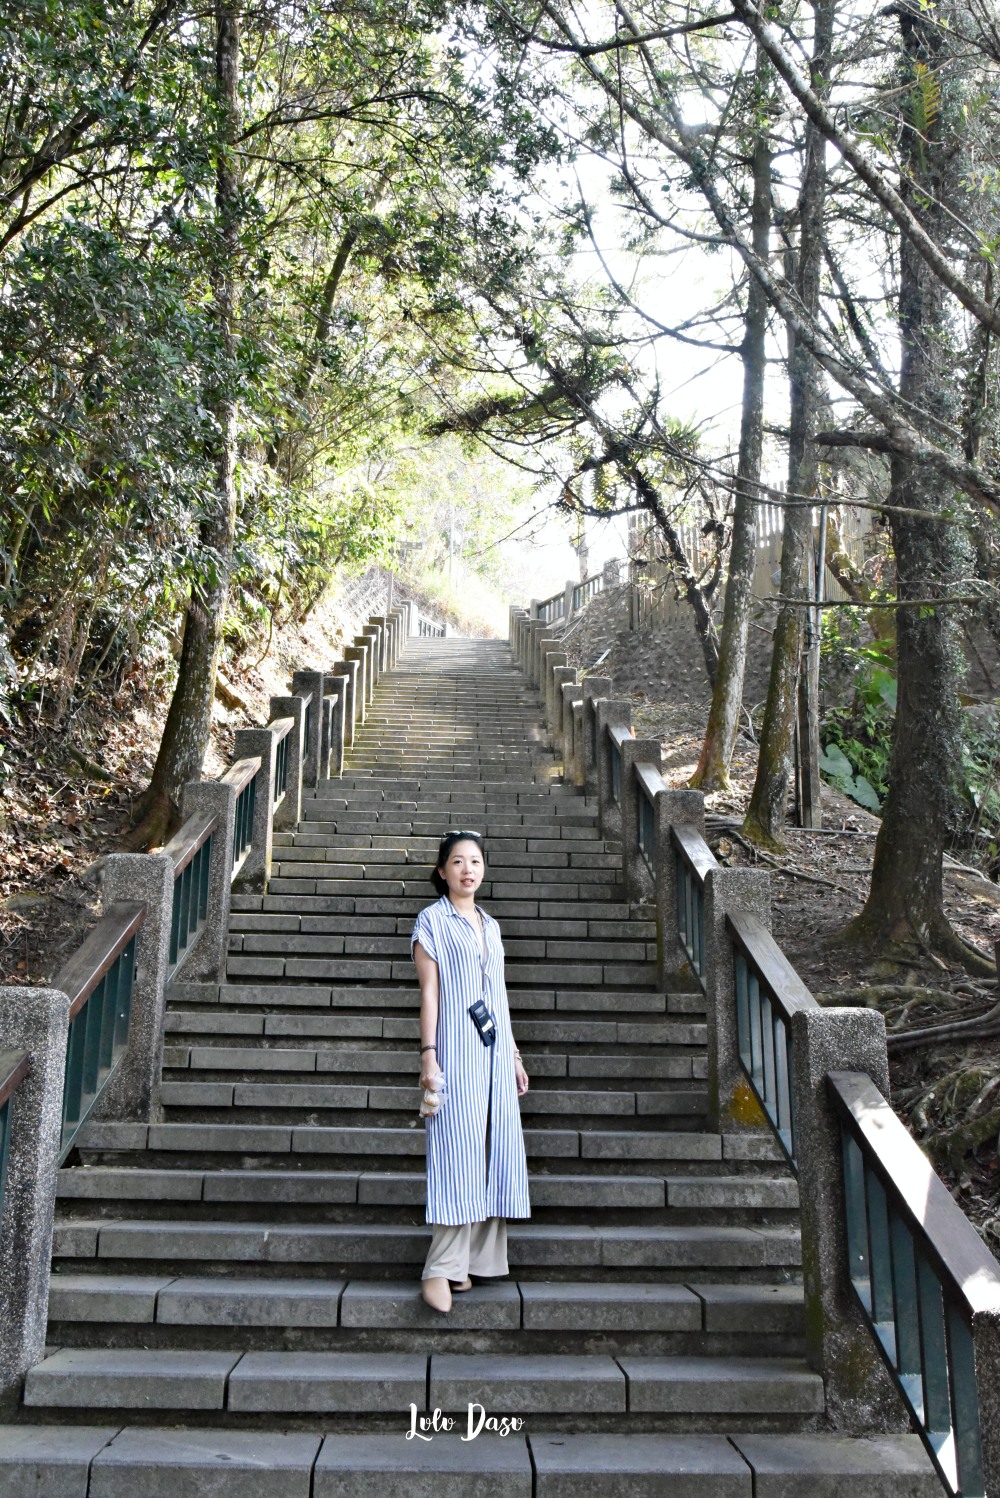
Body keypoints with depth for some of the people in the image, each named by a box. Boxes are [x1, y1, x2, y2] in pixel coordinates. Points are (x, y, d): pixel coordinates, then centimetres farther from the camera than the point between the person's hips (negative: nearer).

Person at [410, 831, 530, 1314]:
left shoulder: (490, 925, 17)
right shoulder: (432, 921, -1)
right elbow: (429, 991, -6)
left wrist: (514, 1055, 18)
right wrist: (428, 1055, -13)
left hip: (494, 1052, 6)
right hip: (456, 1049, -6)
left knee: (492, 1152, 5)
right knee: (457, 1151, -8)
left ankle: (471, 1260, 13)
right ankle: (441, 1268, -2)